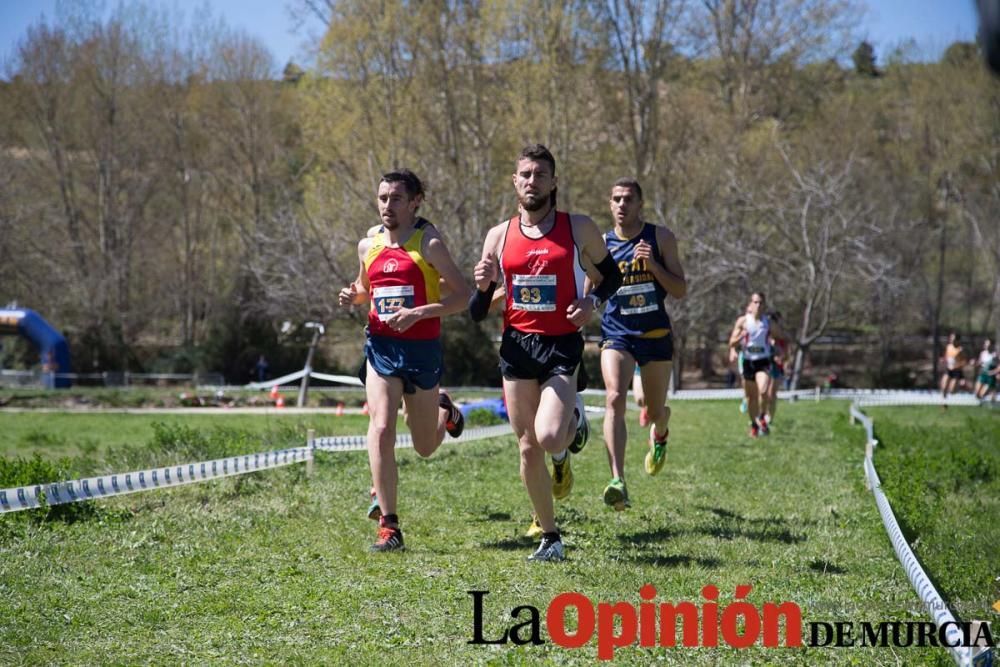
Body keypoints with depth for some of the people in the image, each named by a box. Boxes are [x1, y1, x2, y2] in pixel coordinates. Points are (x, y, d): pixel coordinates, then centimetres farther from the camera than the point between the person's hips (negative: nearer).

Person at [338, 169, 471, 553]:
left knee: (425, 448, 12)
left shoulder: (429, 243, -7)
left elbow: (463, 294, -9)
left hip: (422, 348, -2)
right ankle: (388, 527, -14)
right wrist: (352, 296, 1)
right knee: (381, 430, -18)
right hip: (381, 347, 2)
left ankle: (445, 411, 50)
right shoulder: (368, 245, 7)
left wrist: (418, 313, -21)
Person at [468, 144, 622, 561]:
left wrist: (594, 301, -7)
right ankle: (549, 537, 18)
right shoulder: (499, 236, 6)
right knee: (528, 447, 5)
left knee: (549, 437, -22)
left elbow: (612, 273, 14)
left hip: (562, 345, -3)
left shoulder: (579, 229, -1)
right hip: (516, 346, 3)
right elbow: (478, 313, 9)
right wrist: (483, 287, -14)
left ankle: (575, 424, 16)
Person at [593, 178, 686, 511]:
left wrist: (653, 264, -16)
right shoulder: (602, 244, 3)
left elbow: (680, 290, -2)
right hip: (617, 333, 0)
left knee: (655, 411, 13)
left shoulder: (660, 238, -1)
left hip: (656, 334, 0)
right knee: (614, 399, -25)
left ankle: (659, 435, 53)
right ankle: (618, 482, -35)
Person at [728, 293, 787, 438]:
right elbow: (732, 343, 1)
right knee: (751, 397, 9)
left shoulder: (769, 323, 2)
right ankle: (754, 424, 27)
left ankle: (762, 417, -2)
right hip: (747, 361, 1)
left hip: (763, 362, -1)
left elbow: (783, 338, 15)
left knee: (763, 391, -24)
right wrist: (740, 337, -19)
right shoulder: (743, 321, 1)